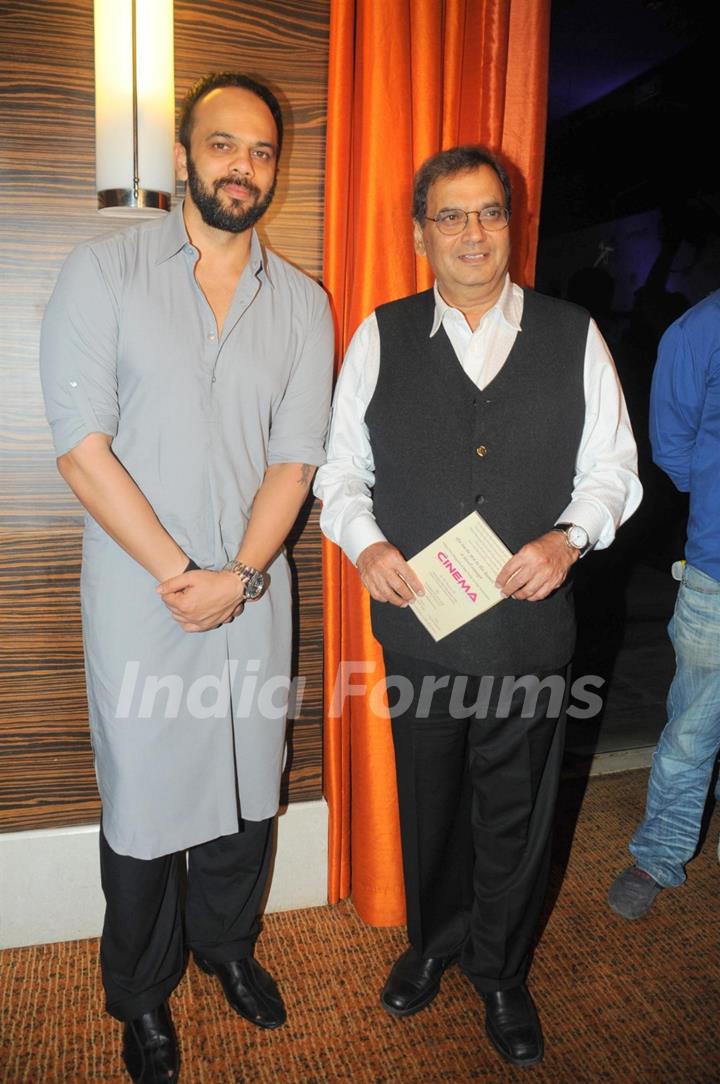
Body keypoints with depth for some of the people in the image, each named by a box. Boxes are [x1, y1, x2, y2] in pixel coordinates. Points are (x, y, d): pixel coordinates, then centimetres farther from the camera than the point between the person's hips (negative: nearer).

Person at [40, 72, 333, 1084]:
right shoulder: (104, 270, -2)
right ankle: (142, 993, 35)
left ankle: (227, 943, 44)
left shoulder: (303, 304, 6)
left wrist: (239, 575, -12)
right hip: (139, 592, -2)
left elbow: (296, 456, 1)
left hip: (255, 593, 3)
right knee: (144, 794, 9)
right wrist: (182, 574, -13)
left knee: (248, 787, 15)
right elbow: (81, 444, -9)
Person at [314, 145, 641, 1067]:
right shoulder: (379, 337, 1)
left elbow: (612, 469, 3)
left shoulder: (574, 336, 1)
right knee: (429, 803, 20)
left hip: (530, 625, 0)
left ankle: (500, 973, 44)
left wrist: (568, 537, -15)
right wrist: (363, 541, -14)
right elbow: (341, 465, 4)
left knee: (516, 815, 16)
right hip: (418, 624, 1)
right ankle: (432, 943, 49)